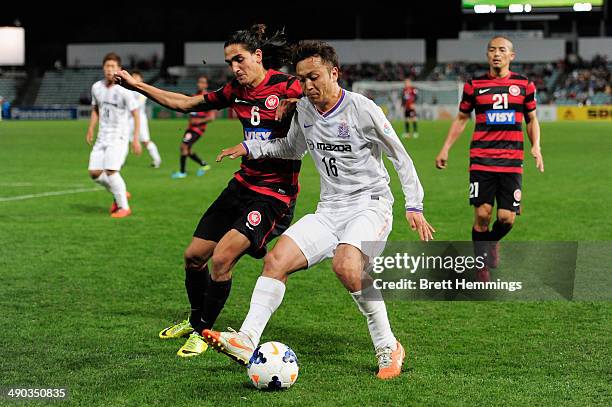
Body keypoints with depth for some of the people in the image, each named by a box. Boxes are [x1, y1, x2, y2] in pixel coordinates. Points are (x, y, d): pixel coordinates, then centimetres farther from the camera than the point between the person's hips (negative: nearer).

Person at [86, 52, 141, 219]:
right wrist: (91, 129, 10)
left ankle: (124, 207, -5)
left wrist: (136, 139, -12)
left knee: (110, 171, -18)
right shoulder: (96, 87, 4)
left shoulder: (124, 91, -13)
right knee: (94, 173, 1)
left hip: (118, 137, -6)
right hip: (102, 137, 6)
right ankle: (120, 194, 24)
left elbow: (136, 114, -8)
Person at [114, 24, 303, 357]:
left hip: (275, 193, -8)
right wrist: (137, 85, 16)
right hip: (243, 183, 8)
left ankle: (202, 332, 4)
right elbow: (185, 103, 17)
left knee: (222, 258, -17)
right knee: (194, 256, 11)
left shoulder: (287, 87, -14)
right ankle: (195, 318, 37)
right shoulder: (237, 90, 7)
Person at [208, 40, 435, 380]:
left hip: (370, 205, -6)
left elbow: (399, 157, -4)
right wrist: (251, 147, 15)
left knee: (346, 265, -33)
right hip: (329, 210, 6)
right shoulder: (304, 110, 7)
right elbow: (293, 149, 28)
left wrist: (414, 205, -10)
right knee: (276, 259, -12)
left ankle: (388, 349, -18)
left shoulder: (362, 110, -11)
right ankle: (247, 341, -15)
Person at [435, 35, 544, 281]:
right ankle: (481, 266, 11)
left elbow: (532, 119, 17)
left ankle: (493, 242, 30)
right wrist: (445, 149, 8)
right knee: (482, 215, -6)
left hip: (512, 161, 1)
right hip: (481, 159, -1)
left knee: (507, 217, -4)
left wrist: (536, 146, 2)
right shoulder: (474, 85, 5)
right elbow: (461, 118, 15)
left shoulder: (524, 85, 7)